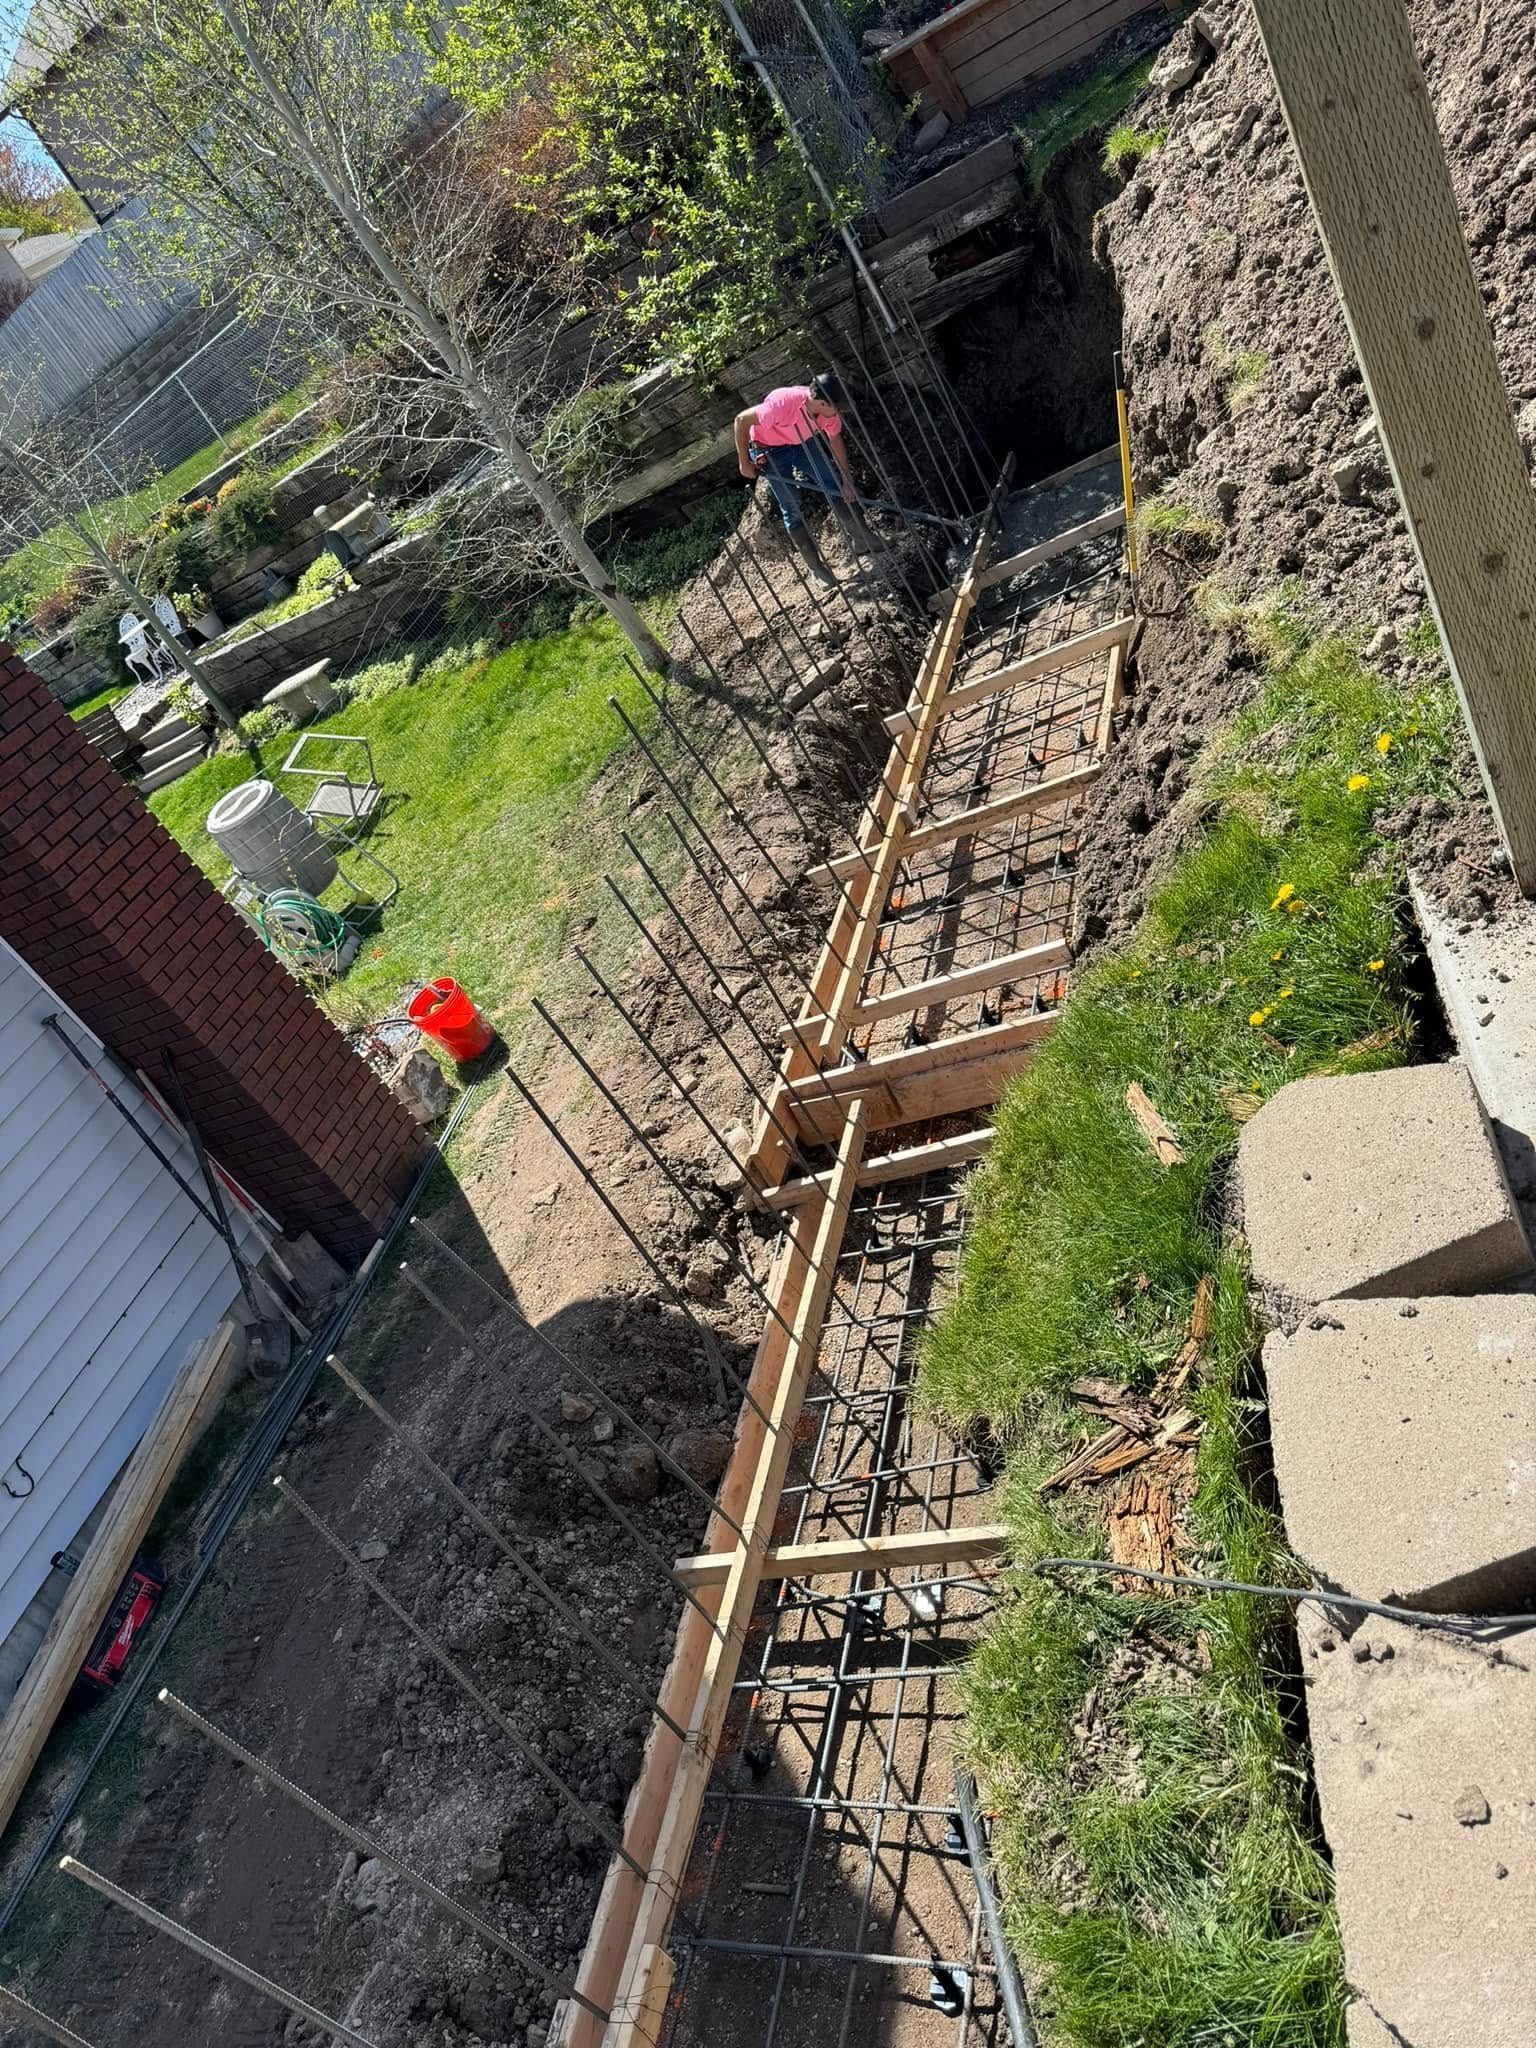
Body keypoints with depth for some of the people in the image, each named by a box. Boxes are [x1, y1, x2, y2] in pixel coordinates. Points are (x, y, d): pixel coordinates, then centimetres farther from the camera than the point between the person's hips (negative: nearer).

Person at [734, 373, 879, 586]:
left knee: (838, 487, 2)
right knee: (792, 510, -5)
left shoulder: (828, 409, -22)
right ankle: (816, 569, 6)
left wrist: (847, 478, -3)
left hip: (803, 442, 5)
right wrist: (744, 462, -26)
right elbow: (741, 420, -31)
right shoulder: (782, 405, -40)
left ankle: (863, 540, 18)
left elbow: (835, 439, -3)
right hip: (770, 450, -5)